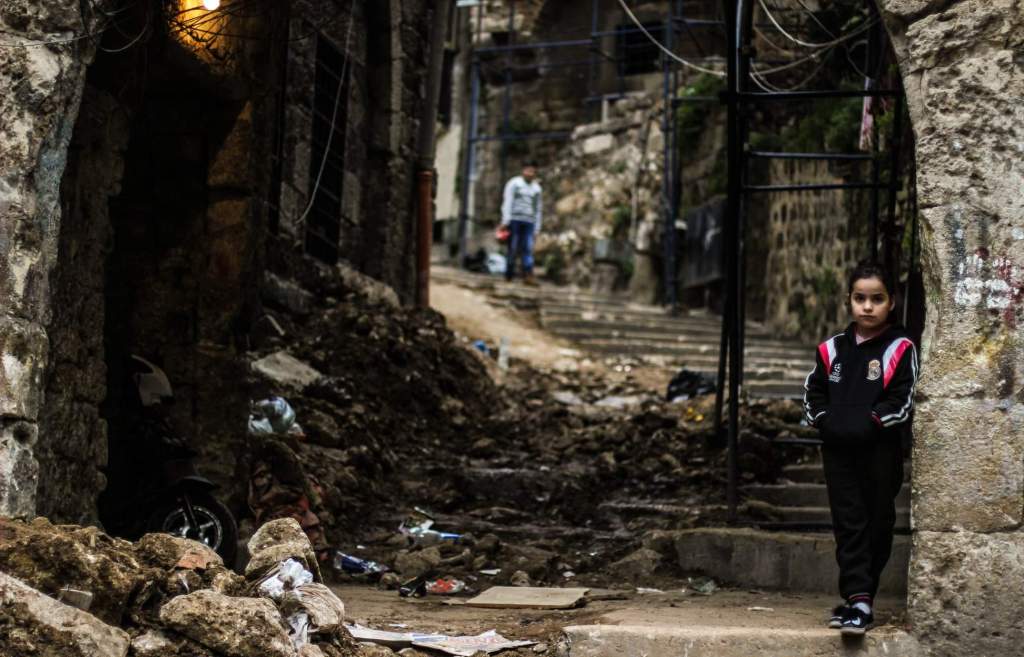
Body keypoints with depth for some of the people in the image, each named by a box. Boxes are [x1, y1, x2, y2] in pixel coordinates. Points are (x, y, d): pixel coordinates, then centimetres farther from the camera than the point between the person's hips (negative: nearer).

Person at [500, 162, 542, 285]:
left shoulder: (537, 188, 18)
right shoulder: (514, 184, 6)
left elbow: (538, 209, 20)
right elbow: (507, 202, -1)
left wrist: (537, 228, 14)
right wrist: (505, 220, -10)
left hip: (529, 222, 3)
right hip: (514, 219, -3)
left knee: (528, 249, -10)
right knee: (513, 248, -3)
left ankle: (528, 276, -18)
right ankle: (509, 275, 3)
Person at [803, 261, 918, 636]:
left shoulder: (900, 349, -4)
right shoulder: (832, 349, 8)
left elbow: (901, 401, -8)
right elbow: (813, 394, 14)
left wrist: (868, 422, -16)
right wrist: (826, 421, -3)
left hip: (881, 451, -3)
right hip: (838, 450, 3)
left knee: (876, 526, 4)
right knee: (848, 525, -1)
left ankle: (859, 600, 12)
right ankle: (858, 600, -2)